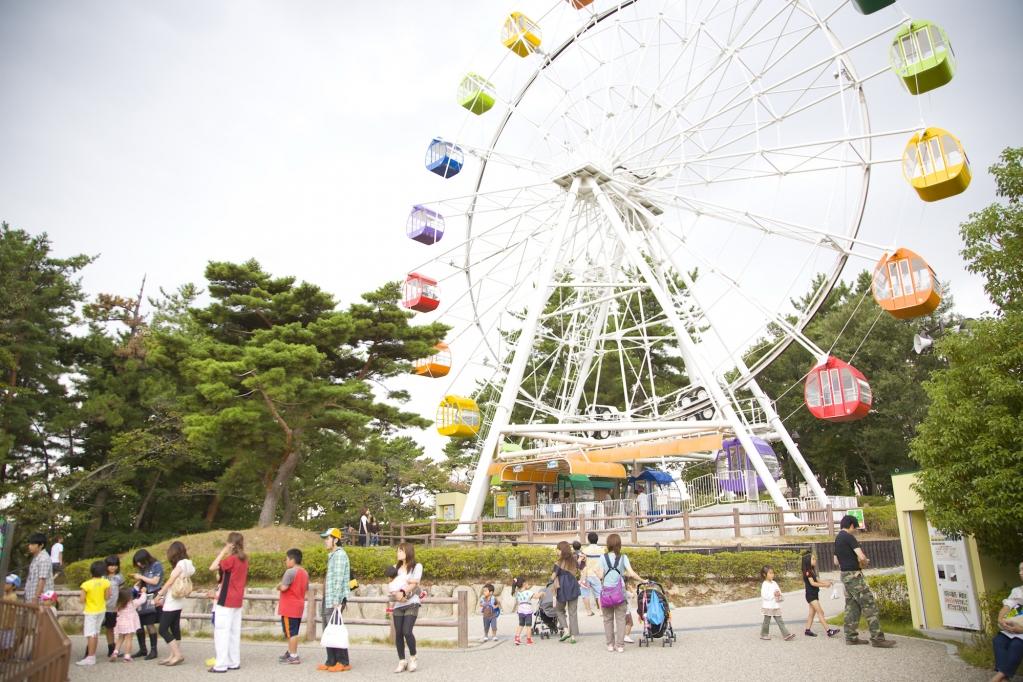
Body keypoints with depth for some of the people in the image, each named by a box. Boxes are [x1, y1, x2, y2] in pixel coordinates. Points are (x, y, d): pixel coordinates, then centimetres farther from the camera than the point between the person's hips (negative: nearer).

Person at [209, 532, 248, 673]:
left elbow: (212, 567, -17)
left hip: (226, 601, -8)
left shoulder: (231, 559, -16)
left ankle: (221, 665, -2)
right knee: (234, 632, 12)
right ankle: (234, 662, 16)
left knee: (222, 632, -3)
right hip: (238, 601, 8)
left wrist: (223, 552, -12)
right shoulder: (244, 560, 7)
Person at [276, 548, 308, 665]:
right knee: (293, 632, 18)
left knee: (291, 632, -3)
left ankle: (293, 656, 0)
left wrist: (278, 587, -3)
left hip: (289, 607, -9)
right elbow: (306, 588, 19)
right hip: (299, 606, 9)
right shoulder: (304, 573, 12)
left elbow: (283, 587, -23)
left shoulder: (290, 572, -16)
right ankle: (291, 652, 27)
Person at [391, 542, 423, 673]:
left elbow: (415, 584, -8)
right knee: (398, 633, 0)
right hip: (398, 604, 4)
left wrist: (403, 592, -23)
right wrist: (396, 594, -18)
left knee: (407, 631, -14)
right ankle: (401, 661, 12)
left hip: (411, 603, -4)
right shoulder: (396, 568, 15)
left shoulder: (417, 566, 3)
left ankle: (413, 658, 6)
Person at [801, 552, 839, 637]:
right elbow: (812, 583, -22)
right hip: (810, 595, -9)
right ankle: (829, 631, -16)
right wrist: (824, 585, -26)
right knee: (820, 612, -12)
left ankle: (808, 630, 16)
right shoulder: (807, 571, -15)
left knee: (812, 612, 11)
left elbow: (818, 580, 9)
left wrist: (827, 582, -8)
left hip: (814, 594, 9)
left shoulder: (812, 571, 15)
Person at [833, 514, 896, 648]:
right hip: (854, 575, -9)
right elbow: (862, 557, -21)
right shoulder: (849, 537, -12)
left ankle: (851, 637, 12)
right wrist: (865, 563, 0)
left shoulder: (837, 539, 15)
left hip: (845, 575, 9)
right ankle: (877, 638, -8)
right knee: (869, 604, -7)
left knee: (851, 606, 11)